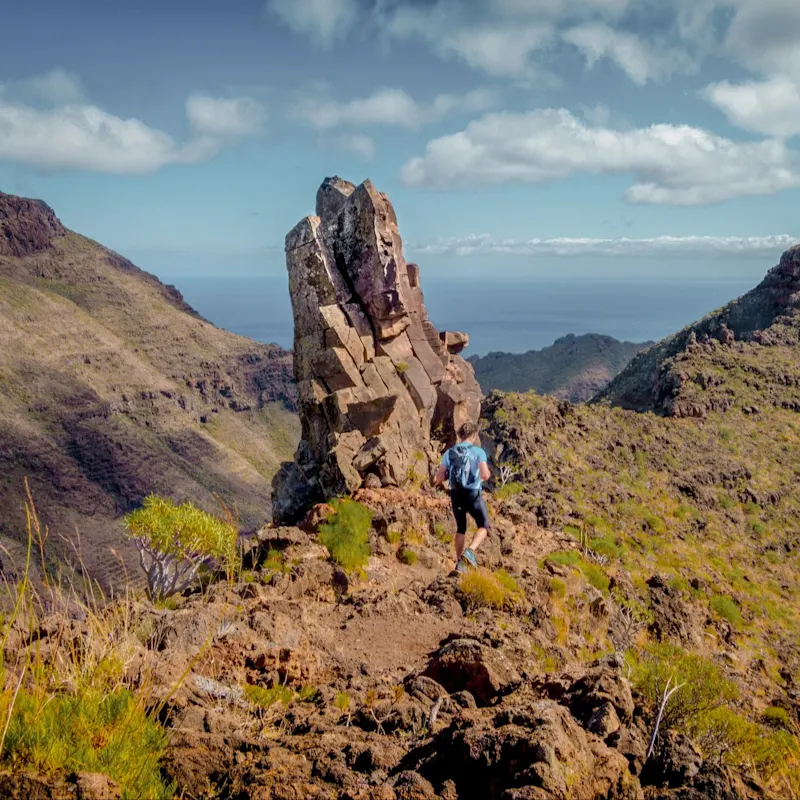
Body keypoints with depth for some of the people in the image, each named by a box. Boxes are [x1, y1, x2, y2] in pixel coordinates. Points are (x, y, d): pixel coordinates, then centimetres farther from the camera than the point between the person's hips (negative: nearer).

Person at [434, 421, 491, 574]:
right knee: (483, 526, 11)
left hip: (456, 495, 4)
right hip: (473, 494, -4)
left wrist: (439, 480, 21)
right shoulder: (478, 452, -7)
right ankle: (470, 551, -12)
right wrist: (488, 472, 5)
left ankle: (459, 562, 19)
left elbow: (439, 479, -2)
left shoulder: (449, 453, 3)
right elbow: (485, 475, -18)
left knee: (461, 529, 21)